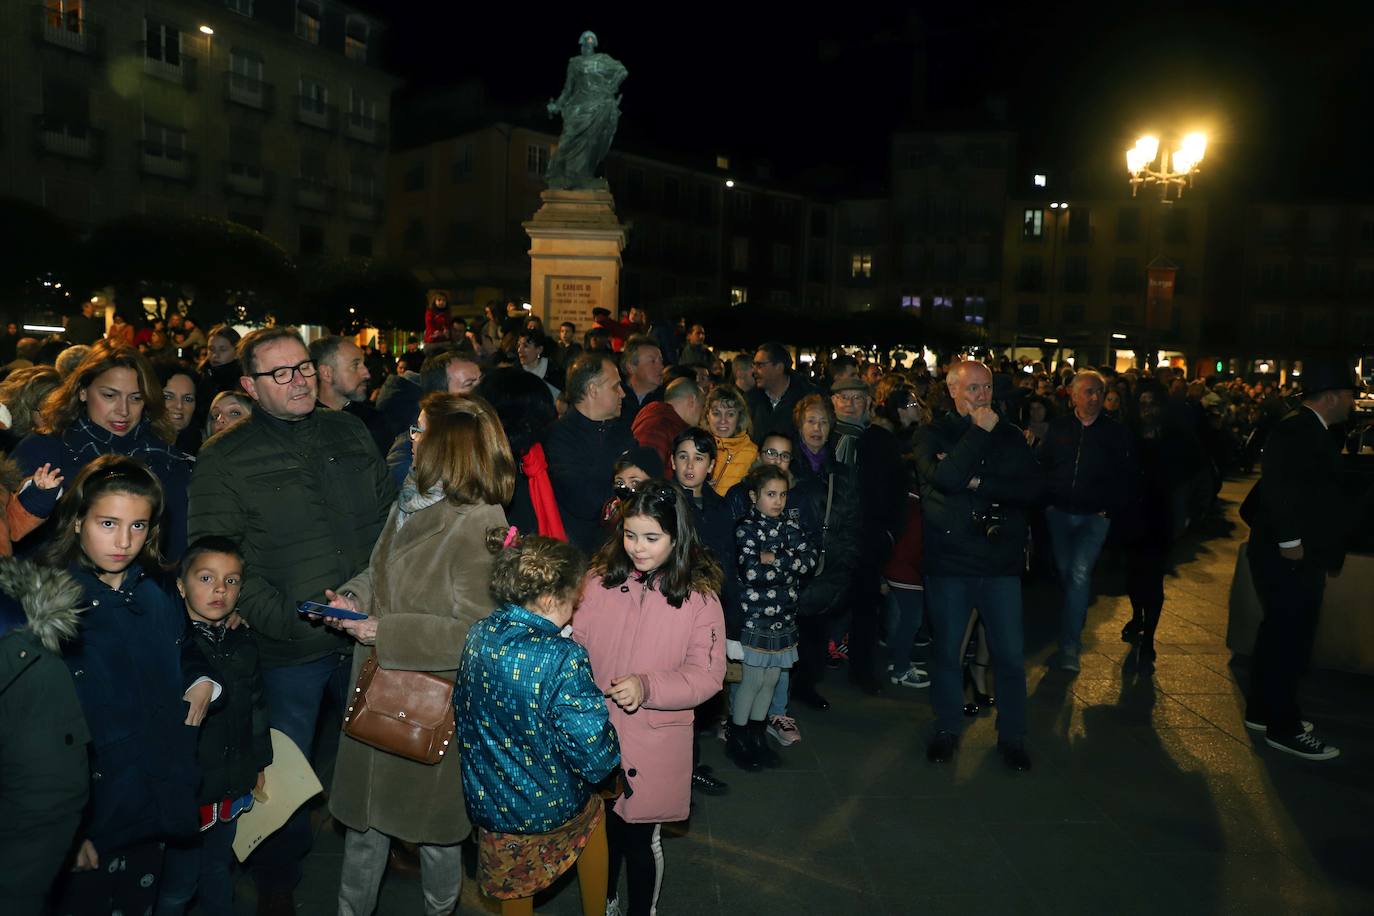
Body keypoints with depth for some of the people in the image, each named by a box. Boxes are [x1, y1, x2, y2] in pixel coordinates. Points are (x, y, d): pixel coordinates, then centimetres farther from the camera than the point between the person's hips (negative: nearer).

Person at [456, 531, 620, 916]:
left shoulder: (478, 635, -13)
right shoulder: (564, 660, -31)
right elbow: (596, 758, -26)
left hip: (487, 806, 4)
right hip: (551, 809, -3)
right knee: (594, 812, 32)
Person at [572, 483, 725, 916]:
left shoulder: (699, 596, -12)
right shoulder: (600, 579, -5)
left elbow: (707, 675, -13)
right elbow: (578, 644, 1)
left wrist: (647, 686, -27)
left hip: (653, 745, -3)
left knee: (641, 839, 14)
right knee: (603, 829, 21)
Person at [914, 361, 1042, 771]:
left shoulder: (1010, 436, 7)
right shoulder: (932, 434, -1)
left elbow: (1032, 488, -6)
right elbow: (945, 478, -20)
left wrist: (977, 481, -15)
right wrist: (980, 431, -16)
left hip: (1000, 561, 2)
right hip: (948, 562, -1)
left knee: (1010, 654, 5)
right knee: (946, 650, 11)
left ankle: (1012, 735, 23)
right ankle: (948, 728, 29)